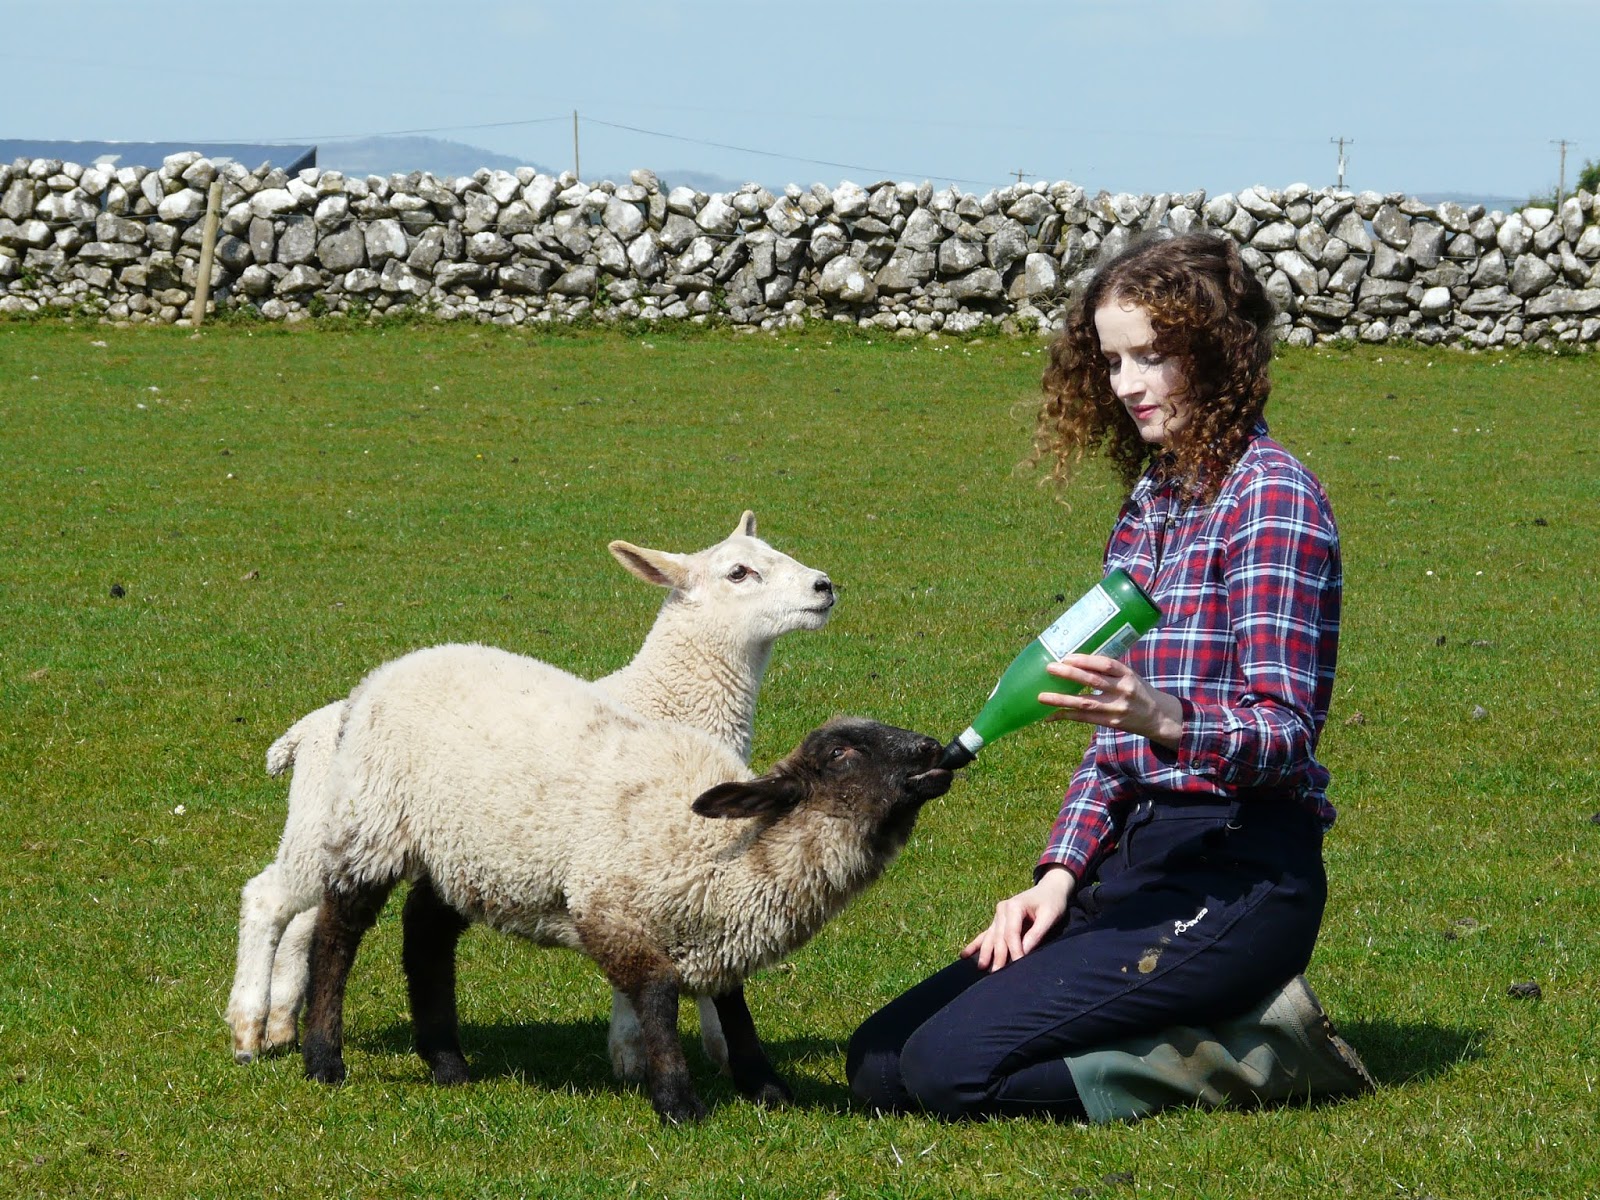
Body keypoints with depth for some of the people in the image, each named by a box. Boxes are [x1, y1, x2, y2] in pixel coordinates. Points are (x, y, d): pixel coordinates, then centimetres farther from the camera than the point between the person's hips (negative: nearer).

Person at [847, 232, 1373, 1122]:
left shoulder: (1271, 498, -10)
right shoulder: (1151, 500, 16)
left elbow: (1285, 733, -17)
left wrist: (1168, 720, -37)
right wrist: (1061, 875, 4)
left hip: (1240, 873, -9)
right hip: (1137, 857, 9)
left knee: (952, 1067, -22)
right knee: (880, 1063, 0)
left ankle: (1262, 1050, -6)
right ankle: (1222, 1021, 7)